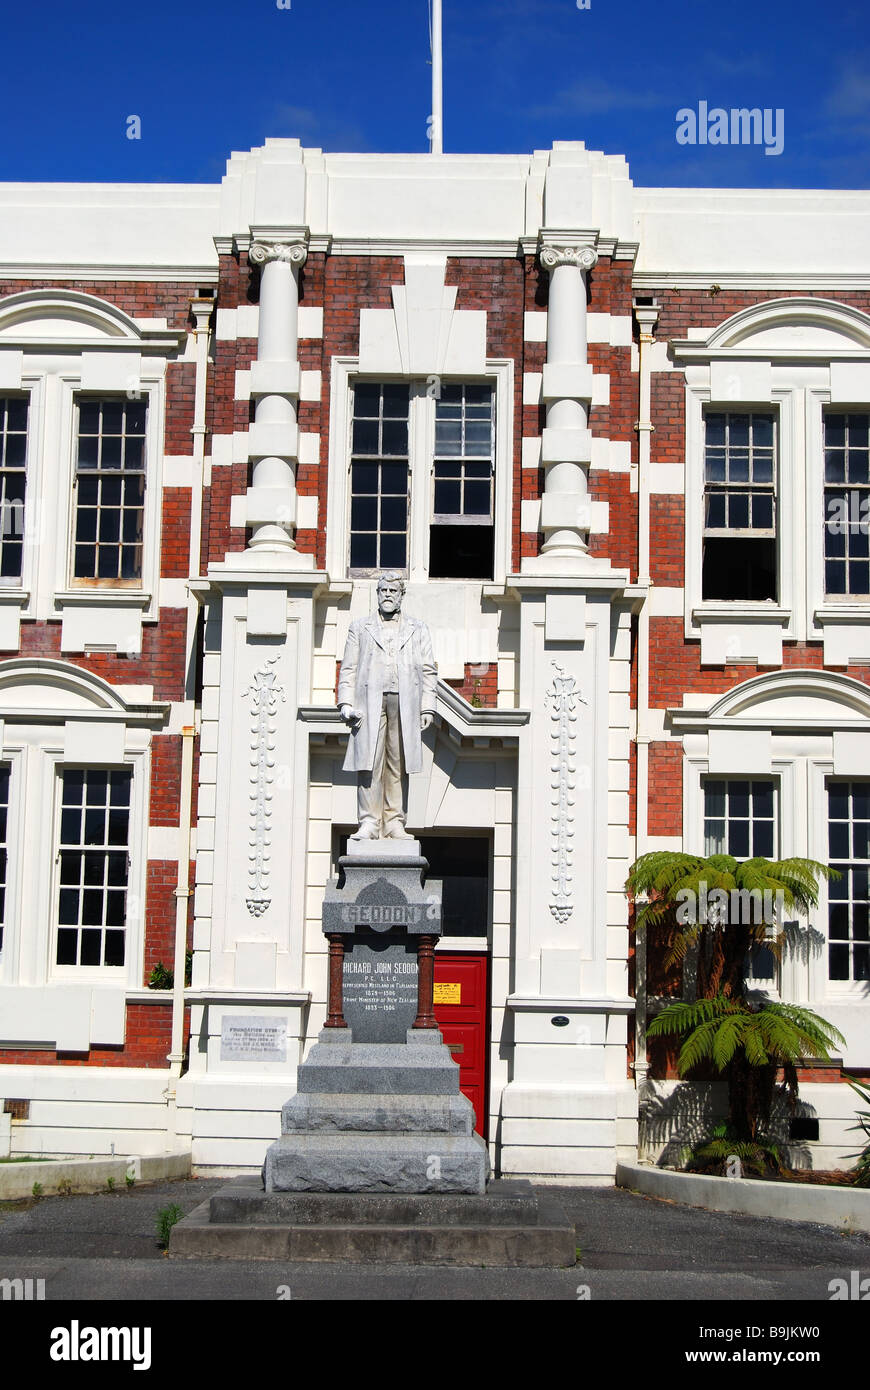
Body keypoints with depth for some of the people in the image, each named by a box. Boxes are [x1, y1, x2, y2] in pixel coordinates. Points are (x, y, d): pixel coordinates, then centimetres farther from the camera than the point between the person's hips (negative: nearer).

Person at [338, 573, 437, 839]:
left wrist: (427, 708, 4)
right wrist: (346, 704, -1)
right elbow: (348, 668, 11)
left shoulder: (418, 629, 18)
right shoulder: (360, 627, 16)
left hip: (405, 703, 1)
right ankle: (369, 823, -8)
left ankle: (394, 824, 3)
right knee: (369, 764, -8)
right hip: (370, 702, -1)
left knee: (398, 766, 0)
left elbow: (428, 671, 13)